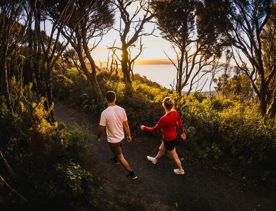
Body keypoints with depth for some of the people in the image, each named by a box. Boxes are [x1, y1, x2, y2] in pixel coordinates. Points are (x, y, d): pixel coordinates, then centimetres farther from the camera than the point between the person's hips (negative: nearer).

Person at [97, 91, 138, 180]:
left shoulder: (105, 113, -27)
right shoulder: (121, 110, -14)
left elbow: (101, 128, -17)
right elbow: (126, 124, -4)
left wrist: (98, 136, 3)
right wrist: (129, 135, 10)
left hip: (113, 139, -5)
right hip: (121, 136, 6)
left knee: (121, 157, 10)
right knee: (117, 150, 35)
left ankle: (132, 174, 18)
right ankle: (116, 159, 64)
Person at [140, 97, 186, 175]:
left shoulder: (164, 118, -37)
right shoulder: (175, 112, -15)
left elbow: (154, 129, -23)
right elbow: (180, 123, 2)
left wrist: (144, 128, -6)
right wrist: (182, 132, 20)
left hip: (169, 139, -8)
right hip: (173, 136, 8)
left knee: (174, 156, 18)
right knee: (161, 149, 32)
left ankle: (181, 170, 41)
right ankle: (155, 159, 58)